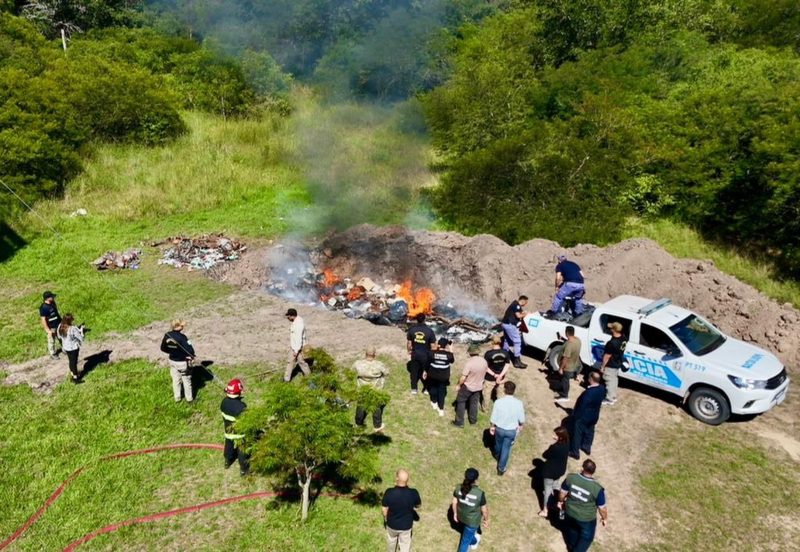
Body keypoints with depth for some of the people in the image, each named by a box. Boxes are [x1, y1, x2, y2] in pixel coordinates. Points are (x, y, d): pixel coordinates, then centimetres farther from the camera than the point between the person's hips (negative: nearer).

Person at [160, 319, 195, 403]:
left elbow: (163, 348, 1)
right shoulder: (182, 337, -28)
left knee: (176, 380, 21)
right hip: (183, 362, -5)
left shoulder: (167, 335, -11)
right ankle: (189, 398, 28)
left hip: (172, 361, 5)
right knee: (186, 380, 14)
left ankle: (177, 397, 34)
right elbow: (190, 350, -31)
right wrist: (191, 356, -10)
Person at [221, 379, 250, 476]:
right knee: (242, 451, 14)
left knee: (229, 446, 30)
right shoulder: (241, 406, -36)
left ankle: (228, 462, 53)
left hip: (228, 430, 6)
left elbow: (223, 413, 3)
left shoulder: (224, 401, -14)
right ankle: (243, 469, 29)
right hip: (240, 432, -6)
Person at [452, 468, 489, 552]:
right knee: (466, 539, 19)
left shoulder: (459, 488, -24)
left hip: (461, 516, 5)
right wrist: (486, 520, 0)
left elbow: (454, 502, -8)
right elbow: (484, 510, -20)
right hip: (473, 520, -5)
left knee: (471, 530, 37)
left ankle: (474, 542, 67)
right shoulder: (480, 494, -36)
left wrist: (455, 513, 11)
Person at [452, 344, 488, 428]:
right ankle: (473, 420, 37)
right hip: (478, 386, 6)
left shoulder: (469, 363, -30)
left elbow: (463, 377, -25)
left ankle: (459, 422, 18)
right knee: (474, 403, 22)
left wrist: (458, 385, -8)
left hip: (467, 387, -5)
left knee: (461, 402, 13)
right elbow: (485, 372, 6)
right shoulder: (484, 361, -11)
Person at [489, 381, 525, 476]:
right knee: (506, 448, 19)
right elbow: (521, 419, -8)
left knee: (498, 444, 29)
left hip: (499, 428, 1)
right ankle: (501, 468, 32)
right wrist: (520, 425, 14)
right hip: (512, 430, -1)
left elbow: (494, 418, -13)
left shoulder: (498, 402, -25)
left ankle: (497, 456, 59)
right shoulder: (519, 403, -23)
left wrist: (492, 426, 7)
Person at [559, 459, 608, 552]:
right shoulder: (598, 489, -32)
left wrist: (561, 501, 15)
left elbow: (562, 494, -8)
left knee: (572, 529, 35)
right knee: (587, 536, 27)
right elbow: (602, 508, -17)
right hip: (586, 518, -4)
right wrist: (605, 518, 5)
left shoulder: (571, 478, -24)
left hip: (570, 512, 4)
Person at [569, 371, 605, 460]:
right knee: (589, 431, 27)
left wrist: (575, 416, -11)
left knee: (577, 433, 11)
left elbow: (582, 406, -26)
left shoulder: (589, 392, -36)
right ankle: (587, 447, 47)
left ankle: (575, 452, 26)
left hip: (583, 416, -7)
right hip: (594, 416, 7)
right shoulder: (602, 388, -13)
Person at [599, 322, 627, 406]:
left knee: (610, 382, 7)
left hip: (610, 365, -8)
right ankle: (613, 397, 37)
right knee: (614, 380, 22)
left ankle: (610, 400, 20)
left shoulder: (612, 343, -33)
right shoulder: (624, 338, -8)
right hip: (618, 363, 8)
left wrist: (602, 366, -13)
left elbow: (607, 356, -23)